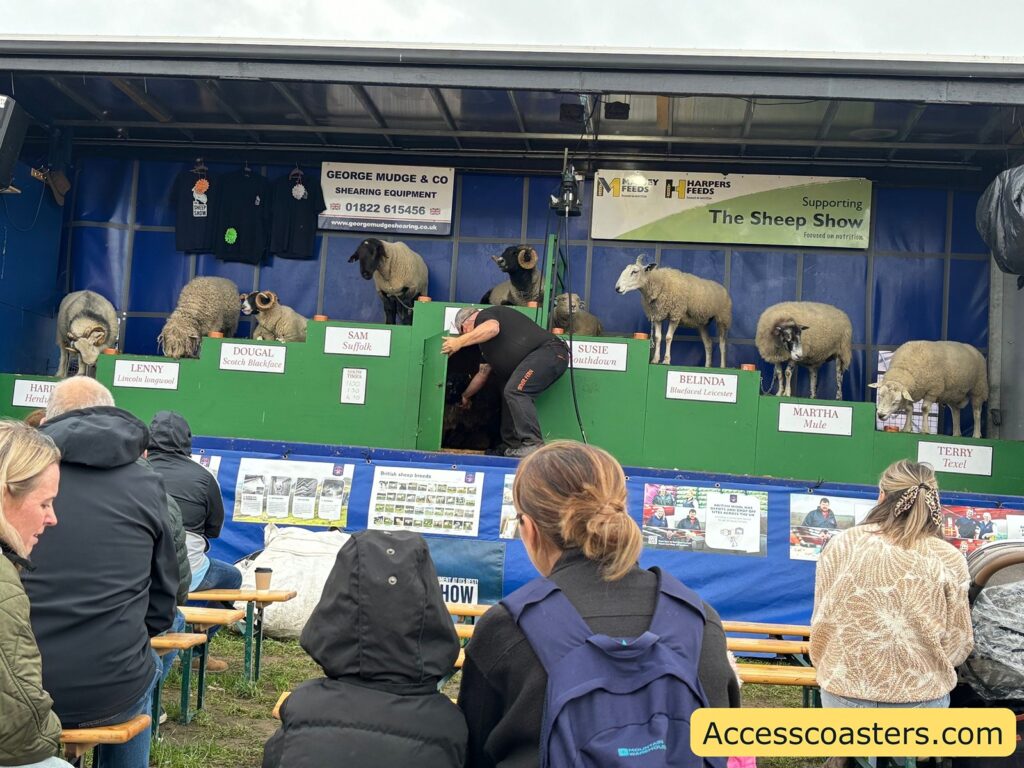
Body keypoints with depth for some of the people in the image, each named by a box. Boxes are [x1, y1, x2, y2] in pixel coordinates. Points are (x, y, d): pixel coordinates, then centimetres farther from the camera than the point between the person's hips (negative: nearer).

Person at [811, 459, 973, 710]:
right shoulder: (949, 560, -8)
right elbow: (958, 646, -2)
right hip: (920, 698, -1)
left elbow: (821, 621, 1)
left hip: (845, 692, 1)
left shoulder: (842, 545, -6)